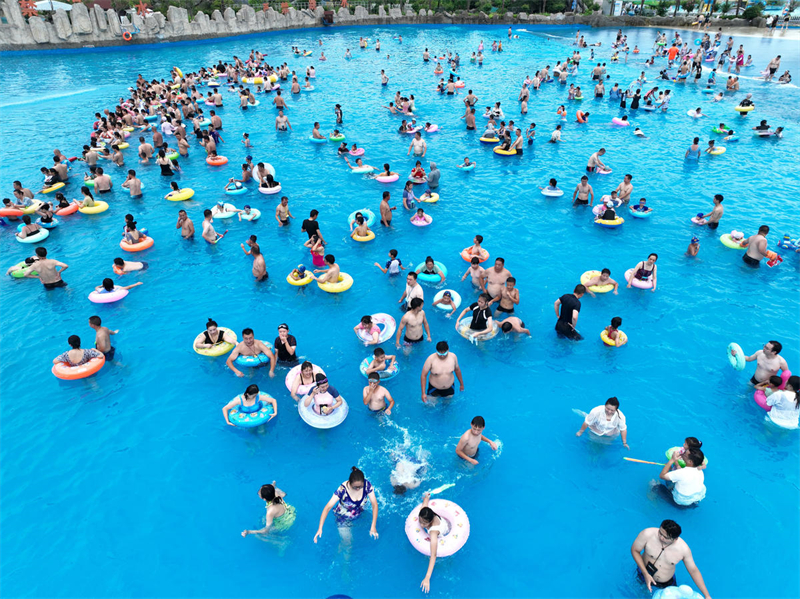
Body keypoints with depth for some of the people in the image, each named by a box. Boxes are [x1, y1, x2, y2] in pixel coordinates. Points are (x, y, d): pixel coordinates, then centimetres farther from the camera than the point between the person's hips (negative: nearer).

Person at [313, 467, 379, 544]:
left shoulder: (367, 485, -27)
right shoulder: (342, 490, -34)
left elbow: (374, 504, -22)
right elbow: (327, 507, -35)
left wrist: (373, 526, -29)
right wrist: (320, 528, -44)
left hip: (360, 514, 3)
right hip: (344, 519, -3)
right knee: (347, 541, 1)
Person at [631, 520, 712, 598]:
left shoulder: (683, 549, -27)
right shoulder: (648, 534, -33)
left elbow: (693, 571, -12)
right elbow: (634, 550, -20)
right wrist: (645, 574, -26)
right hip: (645, 574, -1)